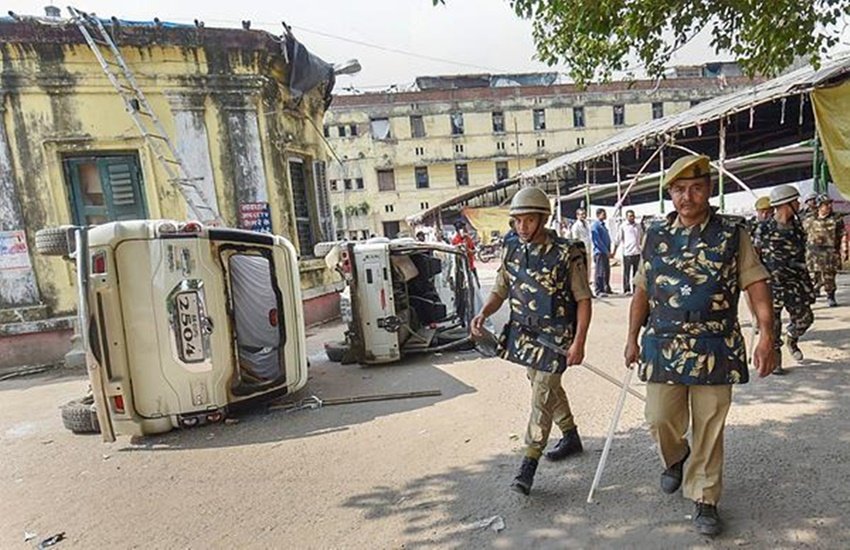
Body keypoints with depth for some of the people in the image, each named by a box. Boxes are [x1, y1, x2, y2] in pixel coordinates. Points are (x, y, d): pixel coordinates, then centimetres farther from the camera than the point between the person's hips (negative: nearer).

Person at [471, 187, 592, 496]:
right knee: (547, 387, 20)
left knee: (542, 396, -6)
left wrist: (579, 342, -15)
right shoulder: (511, 251, 1)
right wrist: (483, 314, -11)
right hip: (523, 333, 6)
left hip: (555, 337, -6)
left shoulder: (567, 254, -14)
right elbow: (500, 292, 8)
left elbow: (583, 299, -9)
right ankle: (571, 437, 42)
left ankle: (529, 464, 4)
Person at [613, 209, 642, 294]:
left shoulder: (638, 226, 13)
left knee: (636, 272, 8)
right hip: (627, 252, -4)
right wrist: (614, 252, -4)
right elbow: (618, 240, -1)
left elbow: (642, 238, 20)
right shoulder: (623, 226, 1)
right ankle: (626, 289, 2)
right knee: (627, 272, -2)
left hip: (637, 252, 4)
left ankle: (635, 289, 14)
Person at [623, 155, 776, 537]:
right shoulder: (655, 235, 6)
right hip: (663, 345, 2)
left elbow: (756, 285, -2)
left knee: (709, 428, 7)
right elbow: (642, 291, 10)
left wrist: (766, 333, -14)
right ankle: (676, 459, 38)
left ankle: (704, 499, 26)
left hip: (716, 349, -1)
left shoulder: (732, 234, 0)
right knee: (660, 419, 4)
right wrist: (632, 339, 9)